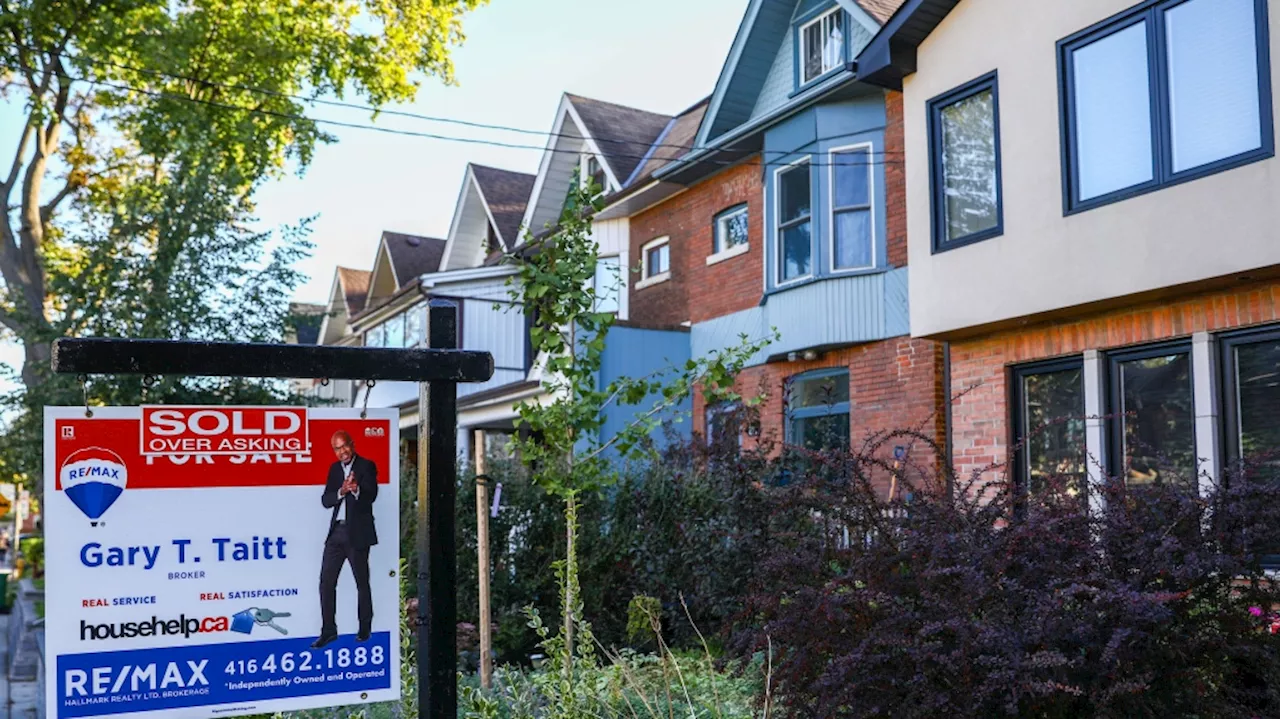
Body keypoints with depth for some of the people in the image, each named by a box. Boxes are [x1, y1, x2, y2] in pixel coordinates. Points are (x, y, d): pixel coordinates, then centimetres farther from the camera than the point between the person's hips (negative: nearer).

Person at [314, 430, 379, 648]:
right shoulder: (335, 469, 13)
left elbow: (371, 495, -17)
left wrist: (357, 489, -38)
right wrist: (341, 492, -17)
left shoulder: (366, 466, -3)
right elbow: (325, 500, 4)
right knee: (326, 582, 2)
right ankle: (328, 630, 10)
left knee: (362, 583, 6)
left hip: (357, 533, -5)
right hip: (336, 532, 5)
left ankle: (365, 628, 19)